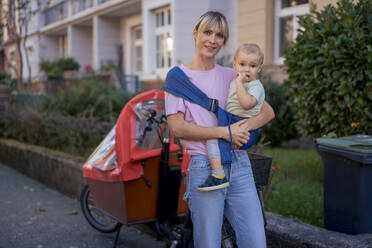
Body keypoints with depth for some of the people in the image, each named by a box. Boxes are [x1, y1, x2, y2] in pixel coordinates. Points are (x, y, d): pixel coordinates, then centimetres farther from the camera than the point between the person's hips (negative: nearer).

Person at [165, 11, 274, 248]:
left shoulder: (231, 76, 12)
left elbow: (268, 111, 10)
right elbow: (177, 127, -9)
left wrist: (246, 125, -11)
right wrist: (225, 132, -15)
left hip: (239, 166, 4)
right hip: (204, 168, -4)